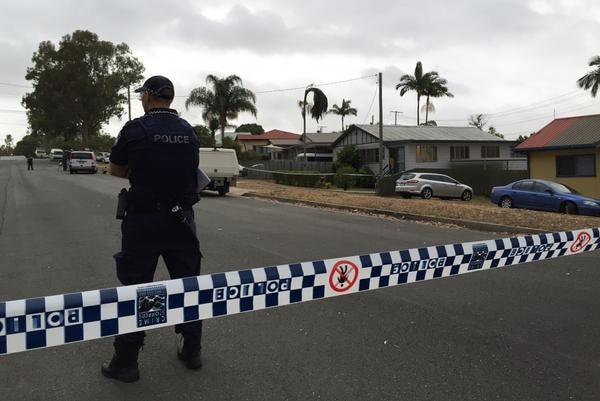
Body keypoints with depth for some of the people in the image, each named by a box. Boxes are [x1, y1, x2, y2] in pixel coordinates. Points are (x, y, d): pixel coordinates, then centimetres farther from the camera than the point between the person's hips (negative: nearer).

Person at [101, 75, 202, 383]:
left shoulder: (136, 128, -8)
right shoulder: (188, 131, 6)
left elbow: (115, 170, 3)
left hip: (143, 219, -4)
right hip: (182, 218, 4)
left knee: (135, 287, 6)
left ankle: (125, 361, 14)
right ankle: (191, 351, 25)